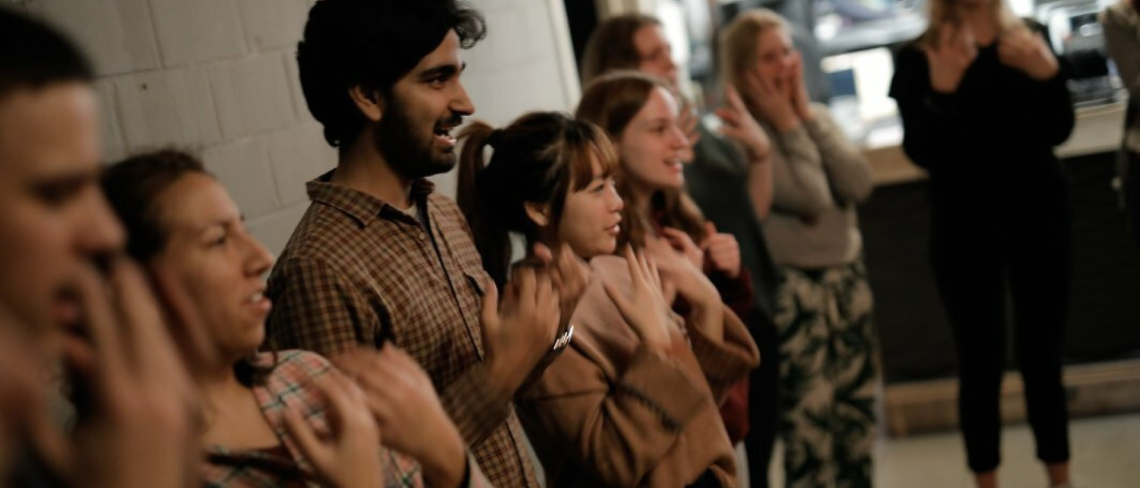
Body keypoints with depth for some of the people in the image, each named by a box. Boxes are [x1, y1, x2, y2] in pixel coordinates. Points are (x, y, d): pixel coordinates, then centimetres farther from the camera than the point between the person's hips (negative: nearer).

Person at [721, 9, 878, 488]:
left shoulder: (815, 116, 9)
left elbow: (860, 184, -7)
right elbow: (812, 198, -22)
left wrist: (806, 113, -7)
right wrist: (787, 124, -14)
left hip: (848, 279, 7)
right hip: (792, 290, -7)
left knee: (857, 412, 14)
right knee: (809, 427, -4)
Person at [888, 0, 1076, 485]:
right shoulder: (917, 58, -4)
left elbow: (1058, 131, -3)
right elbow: (922, 152, -12)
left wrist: (1049, 75, -21)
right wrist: (941, 90, -27)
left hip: (1038, 214, 2)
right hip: (964, 226, -2)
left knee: (1043, 355, 8)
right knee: (981, 361, 2)